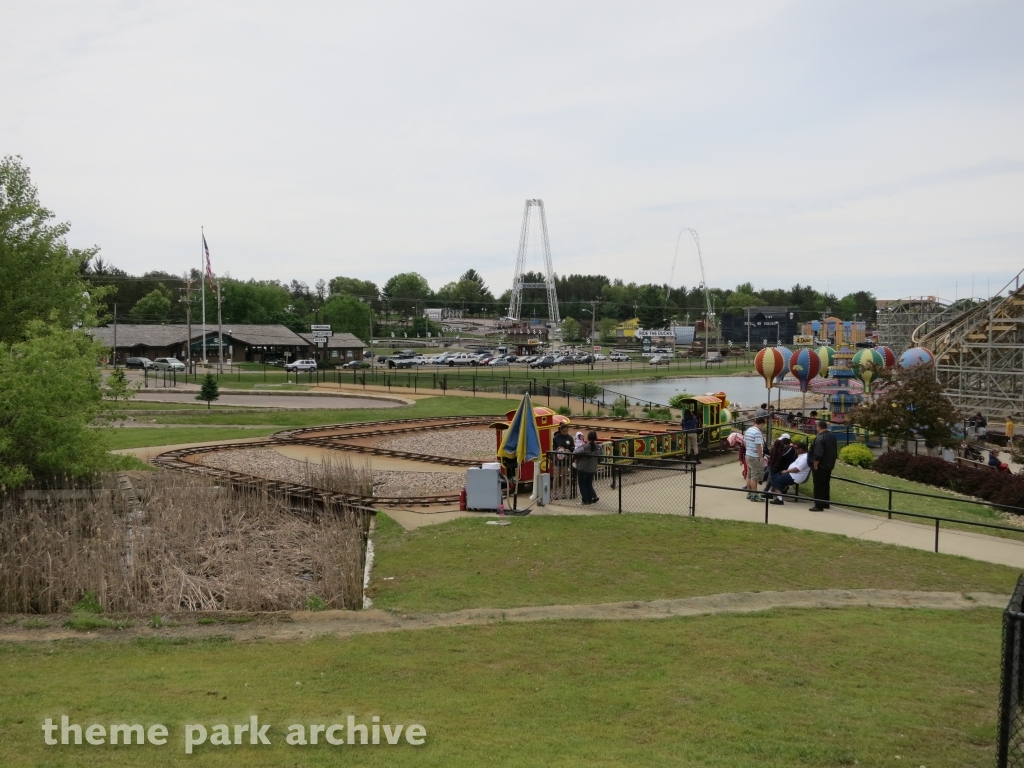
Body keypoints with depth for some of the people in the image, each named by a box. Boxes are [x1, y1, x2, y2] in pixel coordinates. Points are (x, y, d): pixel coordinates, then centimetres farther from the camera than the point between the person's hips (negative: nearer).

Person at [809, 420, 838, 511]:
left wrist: (815, 465, -19)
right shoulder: (832, 436, 7)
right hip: (829, 465, 9)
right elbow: (835, 451, 16)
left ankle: (819, 506, -3)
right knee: (826, 485, 18)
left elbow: (818, 454, -26)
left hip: (820, 466, -9)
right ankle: (826, 503, 26)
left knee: (819, 486, -3)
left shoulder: (820, 438, -21)